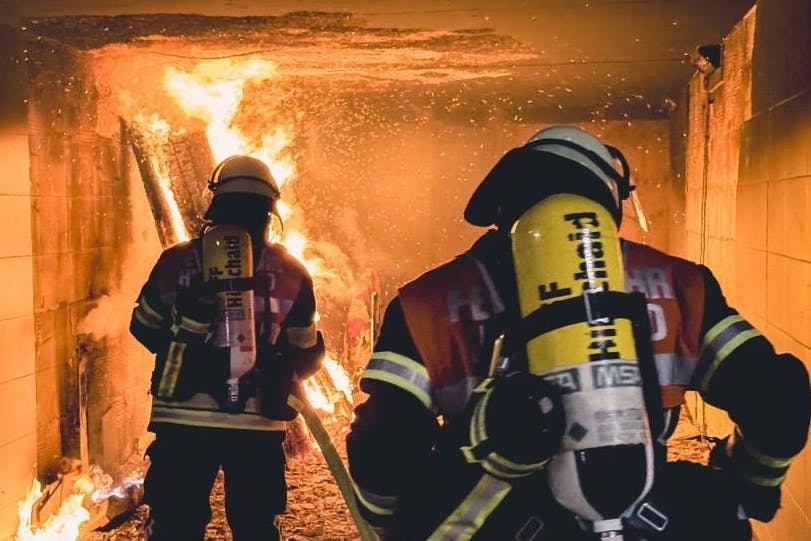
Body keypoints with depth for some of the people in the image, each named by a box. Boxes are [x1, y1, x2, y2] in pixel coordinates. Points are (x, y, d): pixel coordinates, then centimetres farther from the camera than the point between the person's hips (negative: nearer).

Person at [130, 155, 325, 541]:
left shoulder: (176, 262, -4)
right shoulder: (291, 274, -3)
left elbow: (144, 328, 9)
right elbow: (306, 354, 5)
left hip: (182, 421, 0)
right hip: (259, 426, 0)